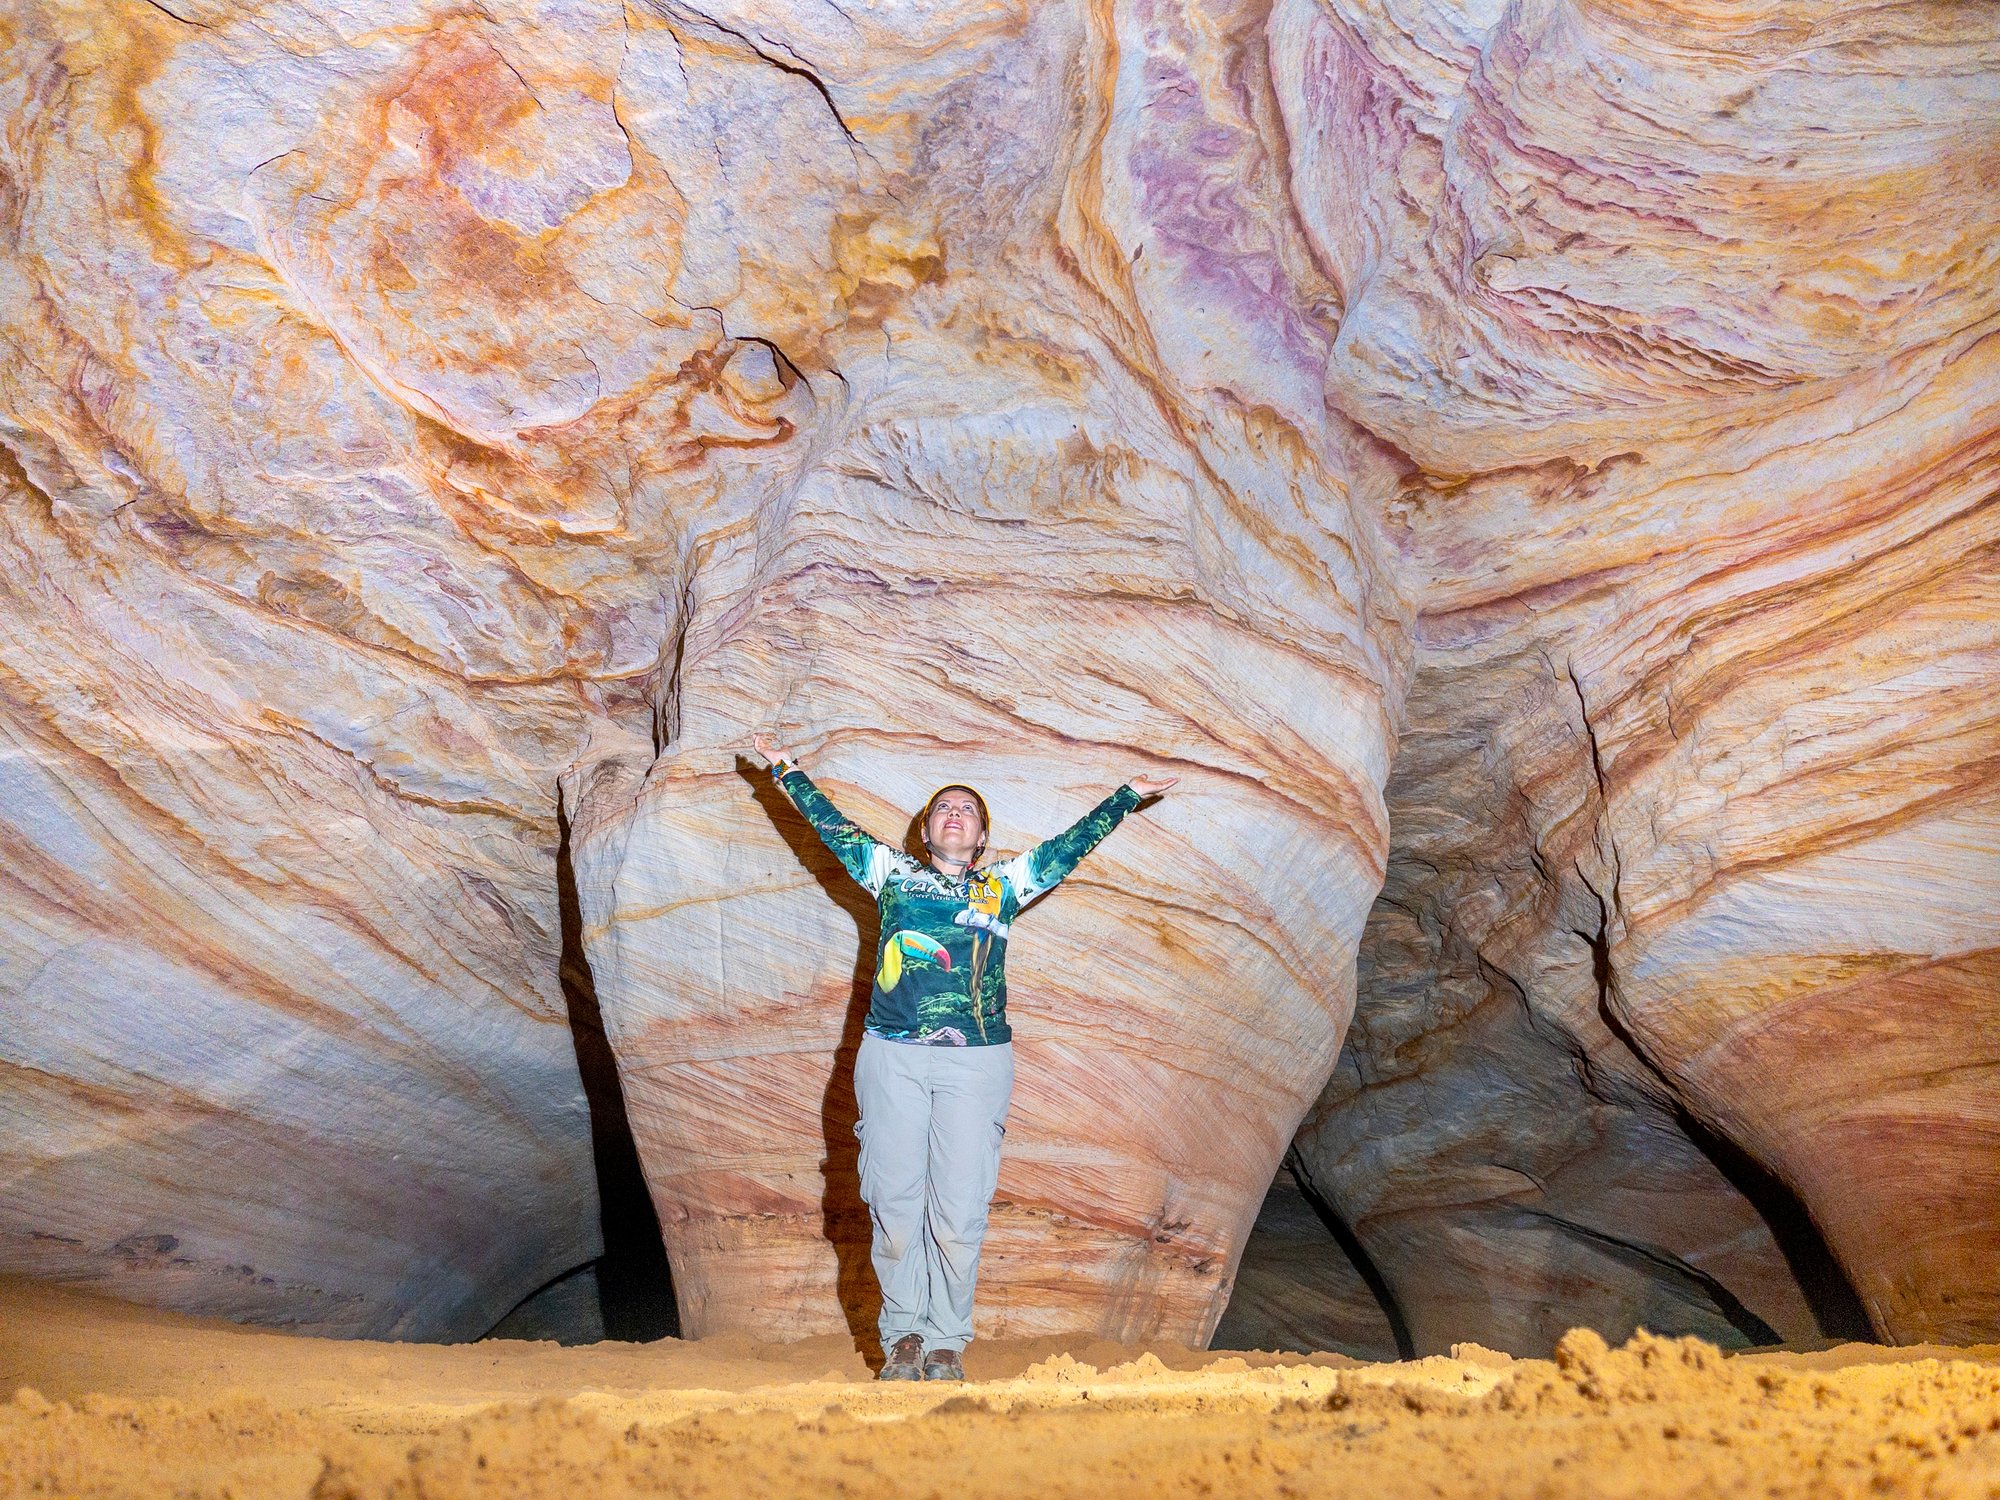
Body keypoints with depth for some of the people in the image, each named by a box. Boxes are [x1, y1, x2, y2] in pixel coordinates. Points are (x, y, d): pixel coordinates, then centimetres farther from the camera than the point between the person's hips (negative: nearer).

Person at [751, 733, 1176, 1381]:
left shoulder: (1004, 885, 16)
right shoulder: (892, 873, 17)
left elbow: (1074, 842, 21)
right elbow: (832, 825, 23)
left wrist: (1128, 794, 25)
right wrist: (787, 769, 28)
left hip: (976, 1061, 0)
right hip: (891, 1058, 0)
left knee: (959, 1207, -3)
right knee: (894, 1200, 0)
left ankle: (946, 1341, 8)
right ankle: (902, 1334, 12)